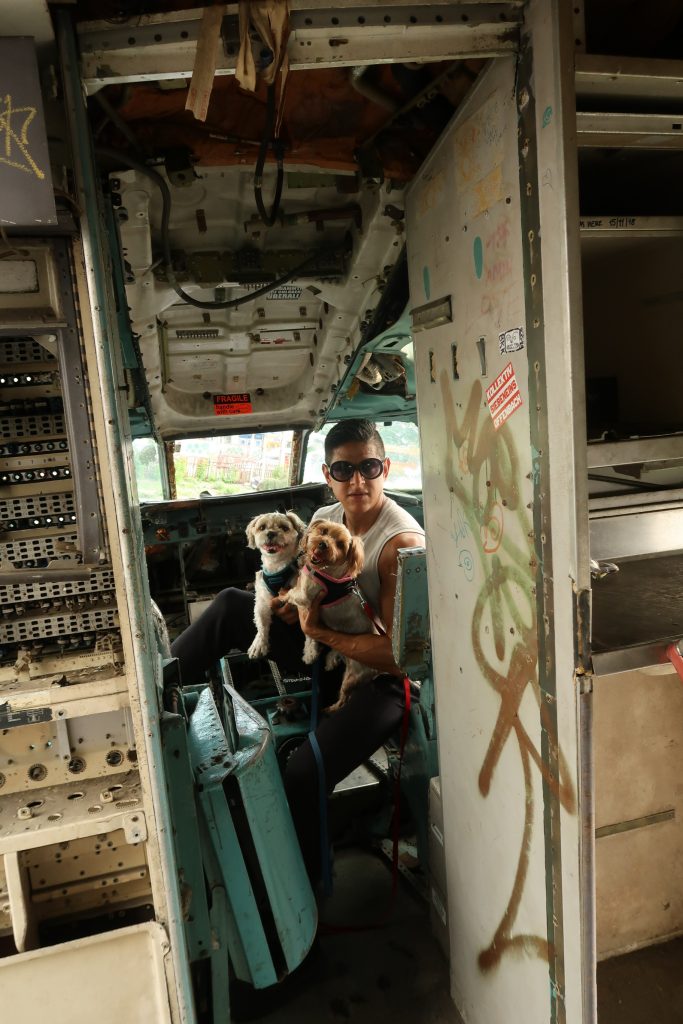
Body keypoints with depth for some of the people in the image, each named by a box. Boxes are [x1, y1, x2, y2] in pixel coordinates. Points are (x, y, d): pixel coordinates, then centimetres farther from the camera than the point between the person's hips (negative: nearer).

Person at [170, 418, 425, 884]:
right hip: (329, 654, 7)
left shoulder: (402, 542, -23)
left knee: (302, 776, -27)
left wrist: (322, 633, -23)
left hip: (379, 678, -7)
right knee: (233, 605, -2)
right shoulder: (324, 519, 0)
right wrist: (292, 604, -10)